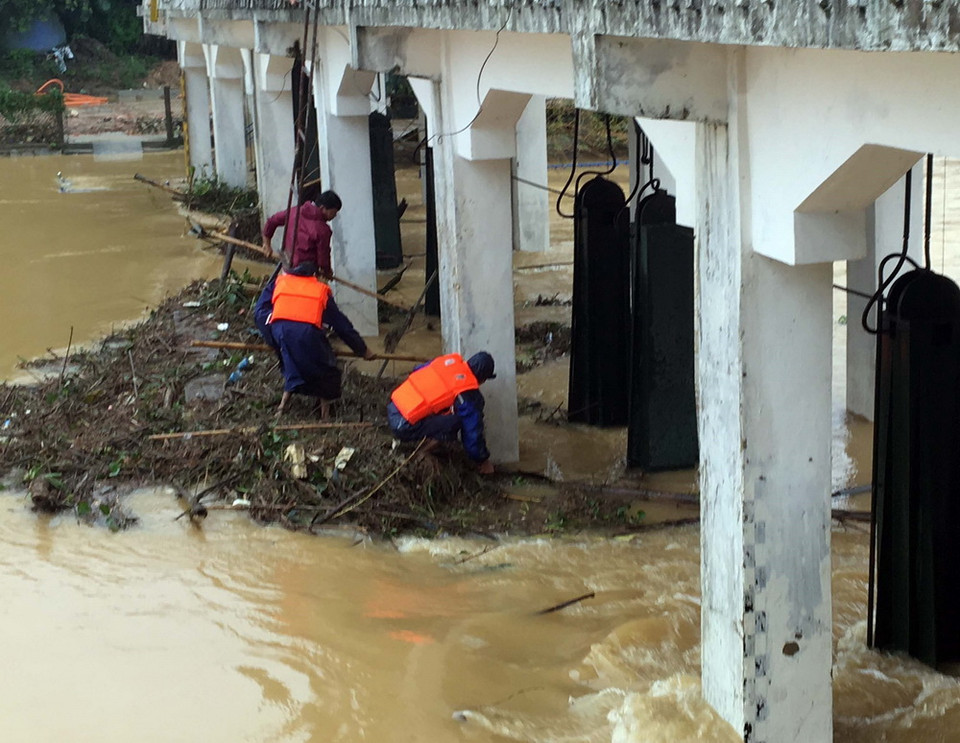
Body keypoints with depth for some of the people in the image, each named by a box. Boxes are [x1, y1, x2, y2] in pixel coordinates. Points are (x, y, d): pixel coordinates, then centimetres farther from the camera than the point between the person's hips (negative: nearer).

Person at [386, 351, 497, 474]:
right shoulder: (469, 395, -11)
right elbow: (473, 433, -4)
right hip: (404, 427, -8)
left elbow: (417, 371, 28)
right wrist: (483, 461, 13)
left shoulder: (450, 360, 8)